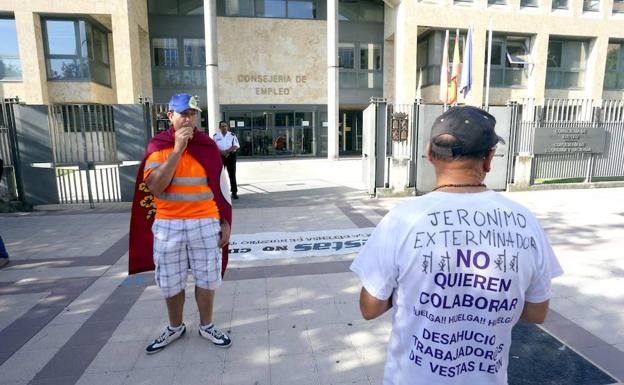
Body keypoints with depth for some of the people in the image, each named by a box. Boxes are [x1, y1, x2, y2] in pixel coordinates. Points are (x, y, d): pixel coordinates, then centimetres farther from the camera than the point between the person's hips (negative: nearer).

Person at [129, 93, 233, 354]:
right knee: (170, 282, 12)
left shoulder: (208, 146, 2)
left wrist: (225, 223, 4)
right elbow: (155, 187, -15)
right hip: (168, 225, 0)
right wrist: (178, 149, -19)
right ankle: (175, 327, 35)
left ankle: (206, 326, 31)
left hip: (205, 224, 1)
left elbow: (219, 187, 6)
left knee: (206, 278, 10)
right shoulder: (157, 145, -1)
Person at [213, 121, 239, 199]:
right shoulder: (215, 136, 6)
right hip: (219, 156, 1)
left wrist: (227, 151, -19)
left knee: (232, 175, 0)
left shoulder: (232, 135, 5)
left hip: (231, 156, 0)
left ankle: (234, 192, 5)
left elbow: (236, 146, -4)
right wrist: (222, 152, -18)